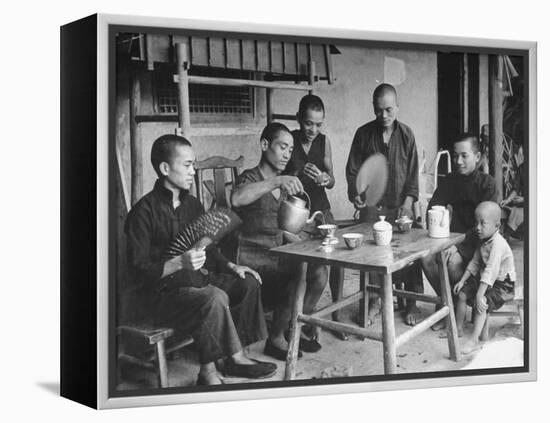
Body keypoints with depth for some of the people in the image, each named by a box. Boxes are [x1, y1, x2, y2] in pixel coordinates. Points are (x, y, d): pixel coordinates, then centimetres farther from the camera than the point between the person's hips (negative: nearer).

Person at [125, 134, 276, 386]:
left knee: (248, 282, -7)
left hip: (196, 279, 9)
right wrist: (179, 263, -32)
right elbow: (140, 270, -18)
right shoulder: (144, 212, -14)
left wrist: (231, 267, 3)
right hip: (162, 292, -8)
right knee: (215, 298, -32)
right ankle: (236, 358, -11)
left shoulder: (192, 204, 10)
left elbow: (208, 250, 20)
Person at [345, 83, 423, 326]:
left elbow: (413, 172, 1)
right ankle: (373, 302, 16)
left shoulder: (406, 134, 0)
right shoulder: (364, 134, 0)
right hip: (371, 205, 0)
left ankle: (412, 304, 13)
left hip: (400, 205, 0)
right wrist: (354, 194, -13)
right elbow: (353, 170, 3)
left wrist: (408, 202, -9)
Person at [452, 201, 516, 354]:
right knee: (462, 294, 2)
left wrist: (480, 295, -37)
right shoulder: (483, 241, 2)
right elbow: (475, 263, 11)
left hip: (502, 285, -9)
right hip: (483, 279, 9)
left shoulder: (498, 244, -29)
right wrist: (462, 280, 3)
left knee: (481, 303, -26)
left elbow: (490, 271, -34)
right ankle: (459, 328, 15)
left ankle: (474, 340, -22)